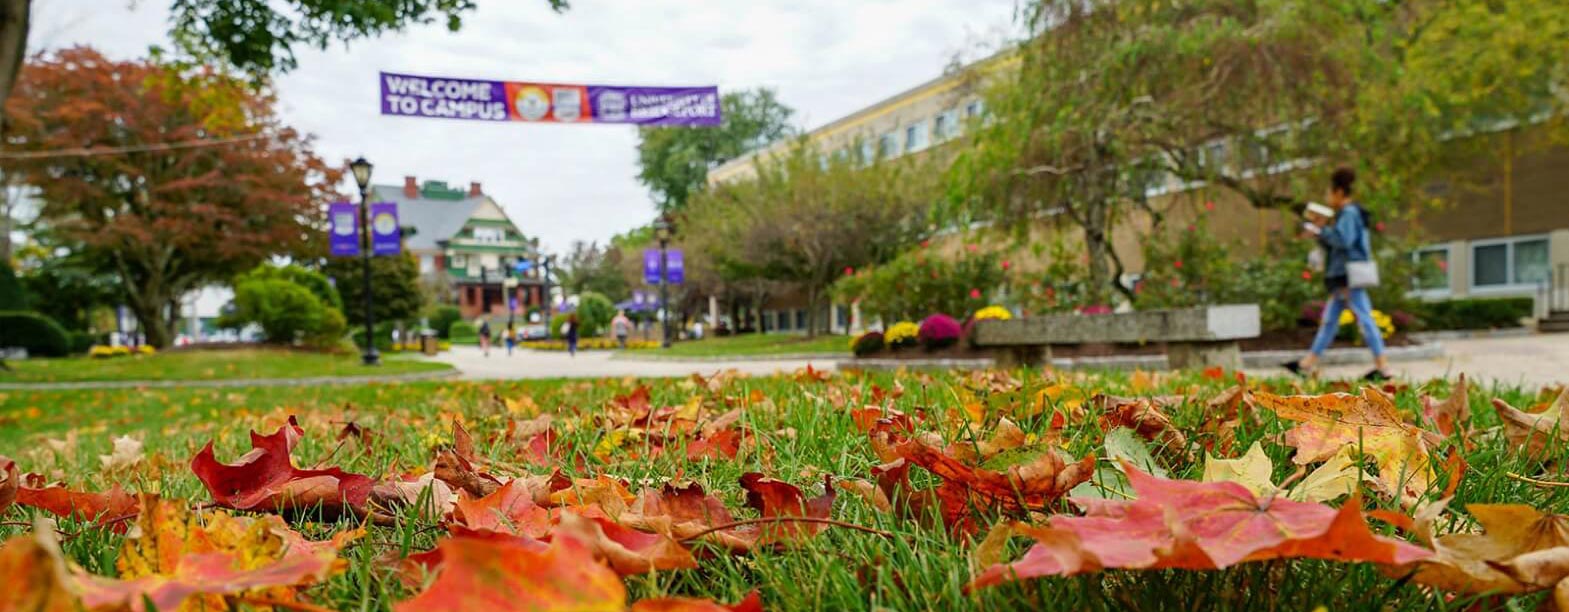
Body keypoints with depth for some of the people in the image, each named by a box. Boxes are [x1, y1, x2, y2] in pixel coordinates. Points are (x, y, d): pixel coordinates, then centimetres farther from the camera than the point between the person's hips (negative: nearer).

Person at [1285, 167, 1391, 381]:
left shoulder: (1349, 213, -11)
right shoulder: (1344, 215, 19)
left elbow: (1344, 240, -25)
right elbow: (1331, 245, 22)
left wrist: (1320, 230, -18)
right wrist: (1321, 228, 10)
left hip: (1350, 277, -11)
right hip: (1341, 277, 11)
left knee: (1364, 318, -8)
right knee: (1328, 320, 11)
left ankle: (1383, 366, -5)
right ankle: (1308, 363, 14)